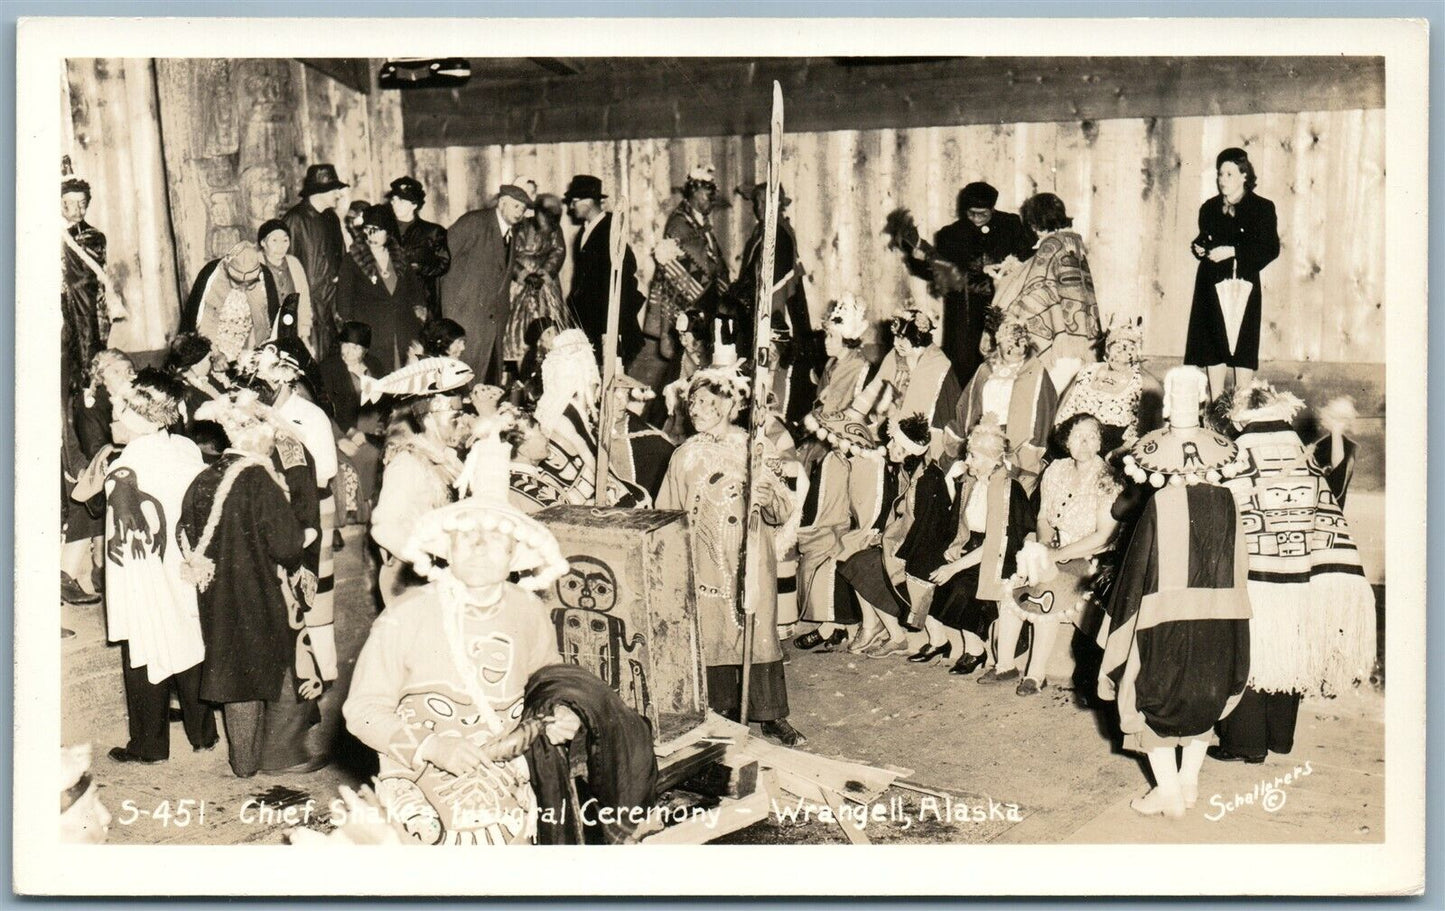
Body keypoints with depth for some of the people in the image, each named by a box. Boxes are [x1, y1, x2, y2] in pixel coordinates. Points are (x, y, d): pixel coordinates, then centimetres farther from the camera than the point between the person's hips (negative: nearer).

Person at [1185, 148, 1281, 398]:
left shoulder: (1262, 208, -3)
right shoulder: (1210, 207, 11)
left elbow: (1271, 249, -8)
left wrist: (1233, 251, -17)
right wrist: (1198, 247, 1)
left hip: (1243, 284, -4)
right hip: (1211, 284, 4)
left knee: (1242, 346, -4)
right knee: (1212, 344, 4)